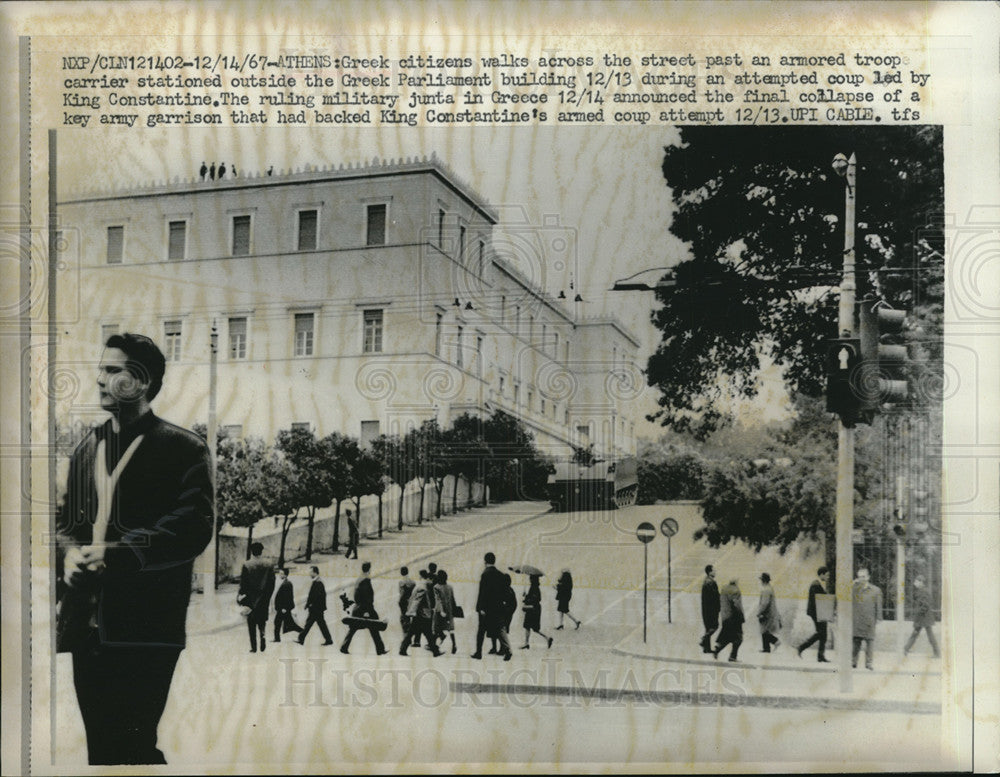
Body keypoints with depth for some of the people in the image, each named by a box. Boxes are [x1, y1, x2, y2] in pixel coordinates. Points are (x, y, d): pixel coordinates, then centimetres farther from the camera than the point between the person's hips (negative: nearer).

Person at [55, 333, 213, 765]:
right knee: (99, 743, 12)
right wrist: (70, 552, -3)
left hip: (146, 627, -6)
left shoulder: (182, 449, -3)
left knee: (133, 745, -6)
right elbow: (65, 518, 20)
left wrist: (115, 553, -16)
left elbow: (193, 528, -12)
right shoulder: (87, 449, 17)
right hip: (87, 624, 6)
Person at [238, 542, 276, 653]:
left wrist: (241, 595, 4)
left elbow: (243, 584, -8)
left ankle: (253, 647, 4)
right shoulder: (268, 566, 0)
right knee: (262, 622, 17)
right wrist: (267, 598, 10)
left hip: (250, 600, -2)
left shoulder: (247, 566, -8)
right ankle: (262, 635, -11)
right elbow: (272, 584, 1)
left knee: (251, 624, 6)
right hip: (264, 601, 2)